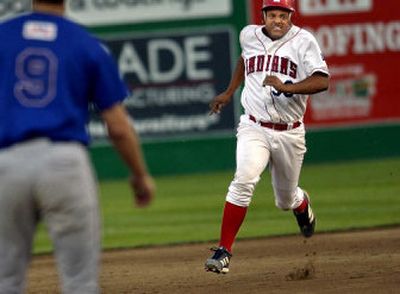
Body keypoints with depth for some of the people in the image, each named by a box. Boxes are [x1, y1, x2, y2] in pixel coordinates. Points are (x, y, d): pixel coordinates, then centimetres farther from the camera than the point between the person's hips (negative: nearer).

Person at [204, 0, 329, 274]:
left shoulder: (303, 41, -8)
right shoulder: (250, 36, 2)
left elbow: (322, 81, -20)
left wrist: (287, 87, -33)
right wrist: (229, 92, 27)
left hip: (289, 134, 0)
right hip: (254, 129, 0)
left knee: (286, 200, 14)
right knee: (244, 179, -26)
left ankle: (301, 203, 54)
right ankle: (224, 251, -24)